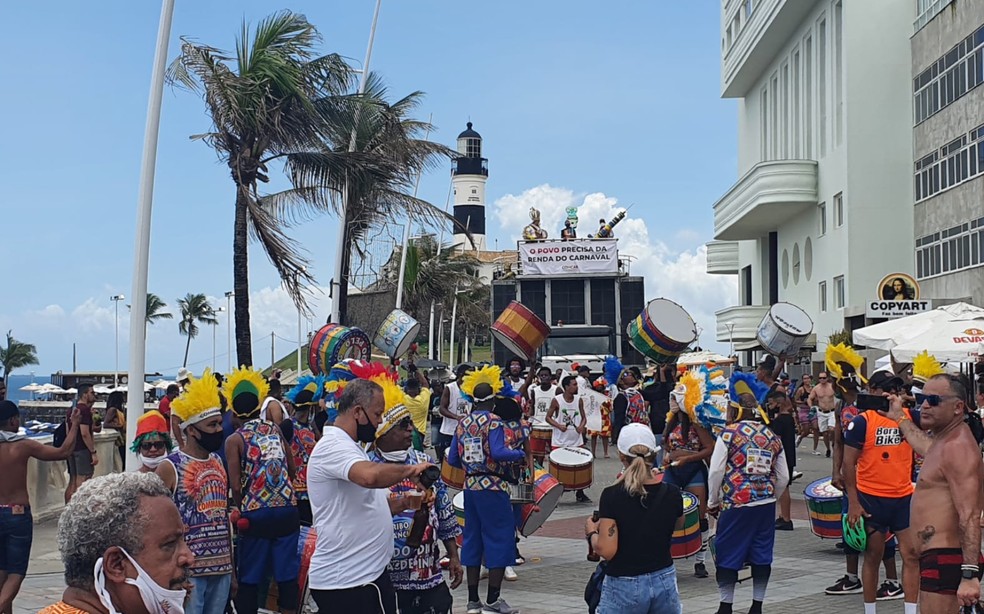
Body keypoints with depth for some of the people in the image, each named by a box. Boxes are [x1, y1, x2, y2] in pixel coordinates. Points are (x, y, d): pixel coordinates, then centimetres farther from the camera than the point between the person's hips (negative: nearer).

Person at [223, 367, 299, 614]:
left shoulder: (235, 440, -2)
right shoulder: (276, 429, 8)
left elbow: (236, 485, -8)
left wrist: (238, 509, 9)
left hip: (255, 514, -3)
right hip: (287, 509, 3)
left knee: (250, 577, 8)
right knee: (288, 574, 8)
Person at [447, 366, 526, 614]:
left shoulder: (463, 423, 7)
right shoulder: (493, 421, -11)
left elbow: (452, 459, 7)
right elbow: (498, 452, -23)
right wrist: (520, 454, -7)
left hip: (470, 487, 7)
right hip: (493, 487, -7)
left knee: (472, 539, 12)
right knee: (500, 539, 1)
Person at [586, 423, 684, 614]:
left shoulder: (612, 496, -16)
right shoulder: (672, 494, -4)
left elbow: (606, 550, -18)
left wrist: (591, 532, 3)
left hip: (624, 587, -4)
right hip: (665, 582, 4)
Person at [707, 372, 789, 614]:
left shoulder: (729, 433, -6)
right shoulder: (773, 437, 7)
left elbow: (716, 471, -8)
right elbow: (783, 478, 10)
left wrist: (712, 502, 3)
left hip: (735, 505, -4)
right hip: (766, 505, 4)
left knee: (728, 556, 6)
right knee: (762, 555, 11)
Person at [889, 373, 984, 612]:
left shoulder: (957, 447, -16)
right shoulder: (944, 441, 17)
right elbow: (926, 448, 45)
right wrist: (900, 418, 57)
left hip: (946, 560, -11)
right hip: (933, 557, 11)